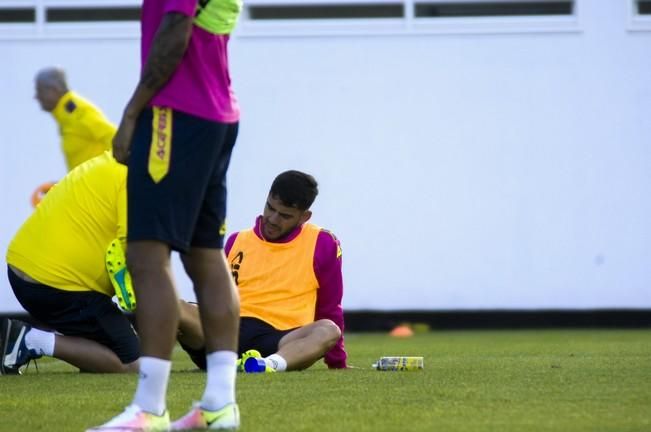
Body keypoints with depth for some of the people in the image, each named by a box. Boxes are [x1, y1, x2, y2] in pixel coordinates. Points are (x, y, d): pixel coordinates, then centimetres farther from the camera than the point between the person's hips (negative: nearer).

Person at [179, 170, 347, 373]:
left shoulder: (322, 244, 12)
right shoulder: (237, 241, 20)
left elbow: (330, 310, 18)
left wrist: (337, 362, 21)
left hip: (277, 341, -2)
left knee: (328, 330, -35)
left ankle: (271, 364, -62)